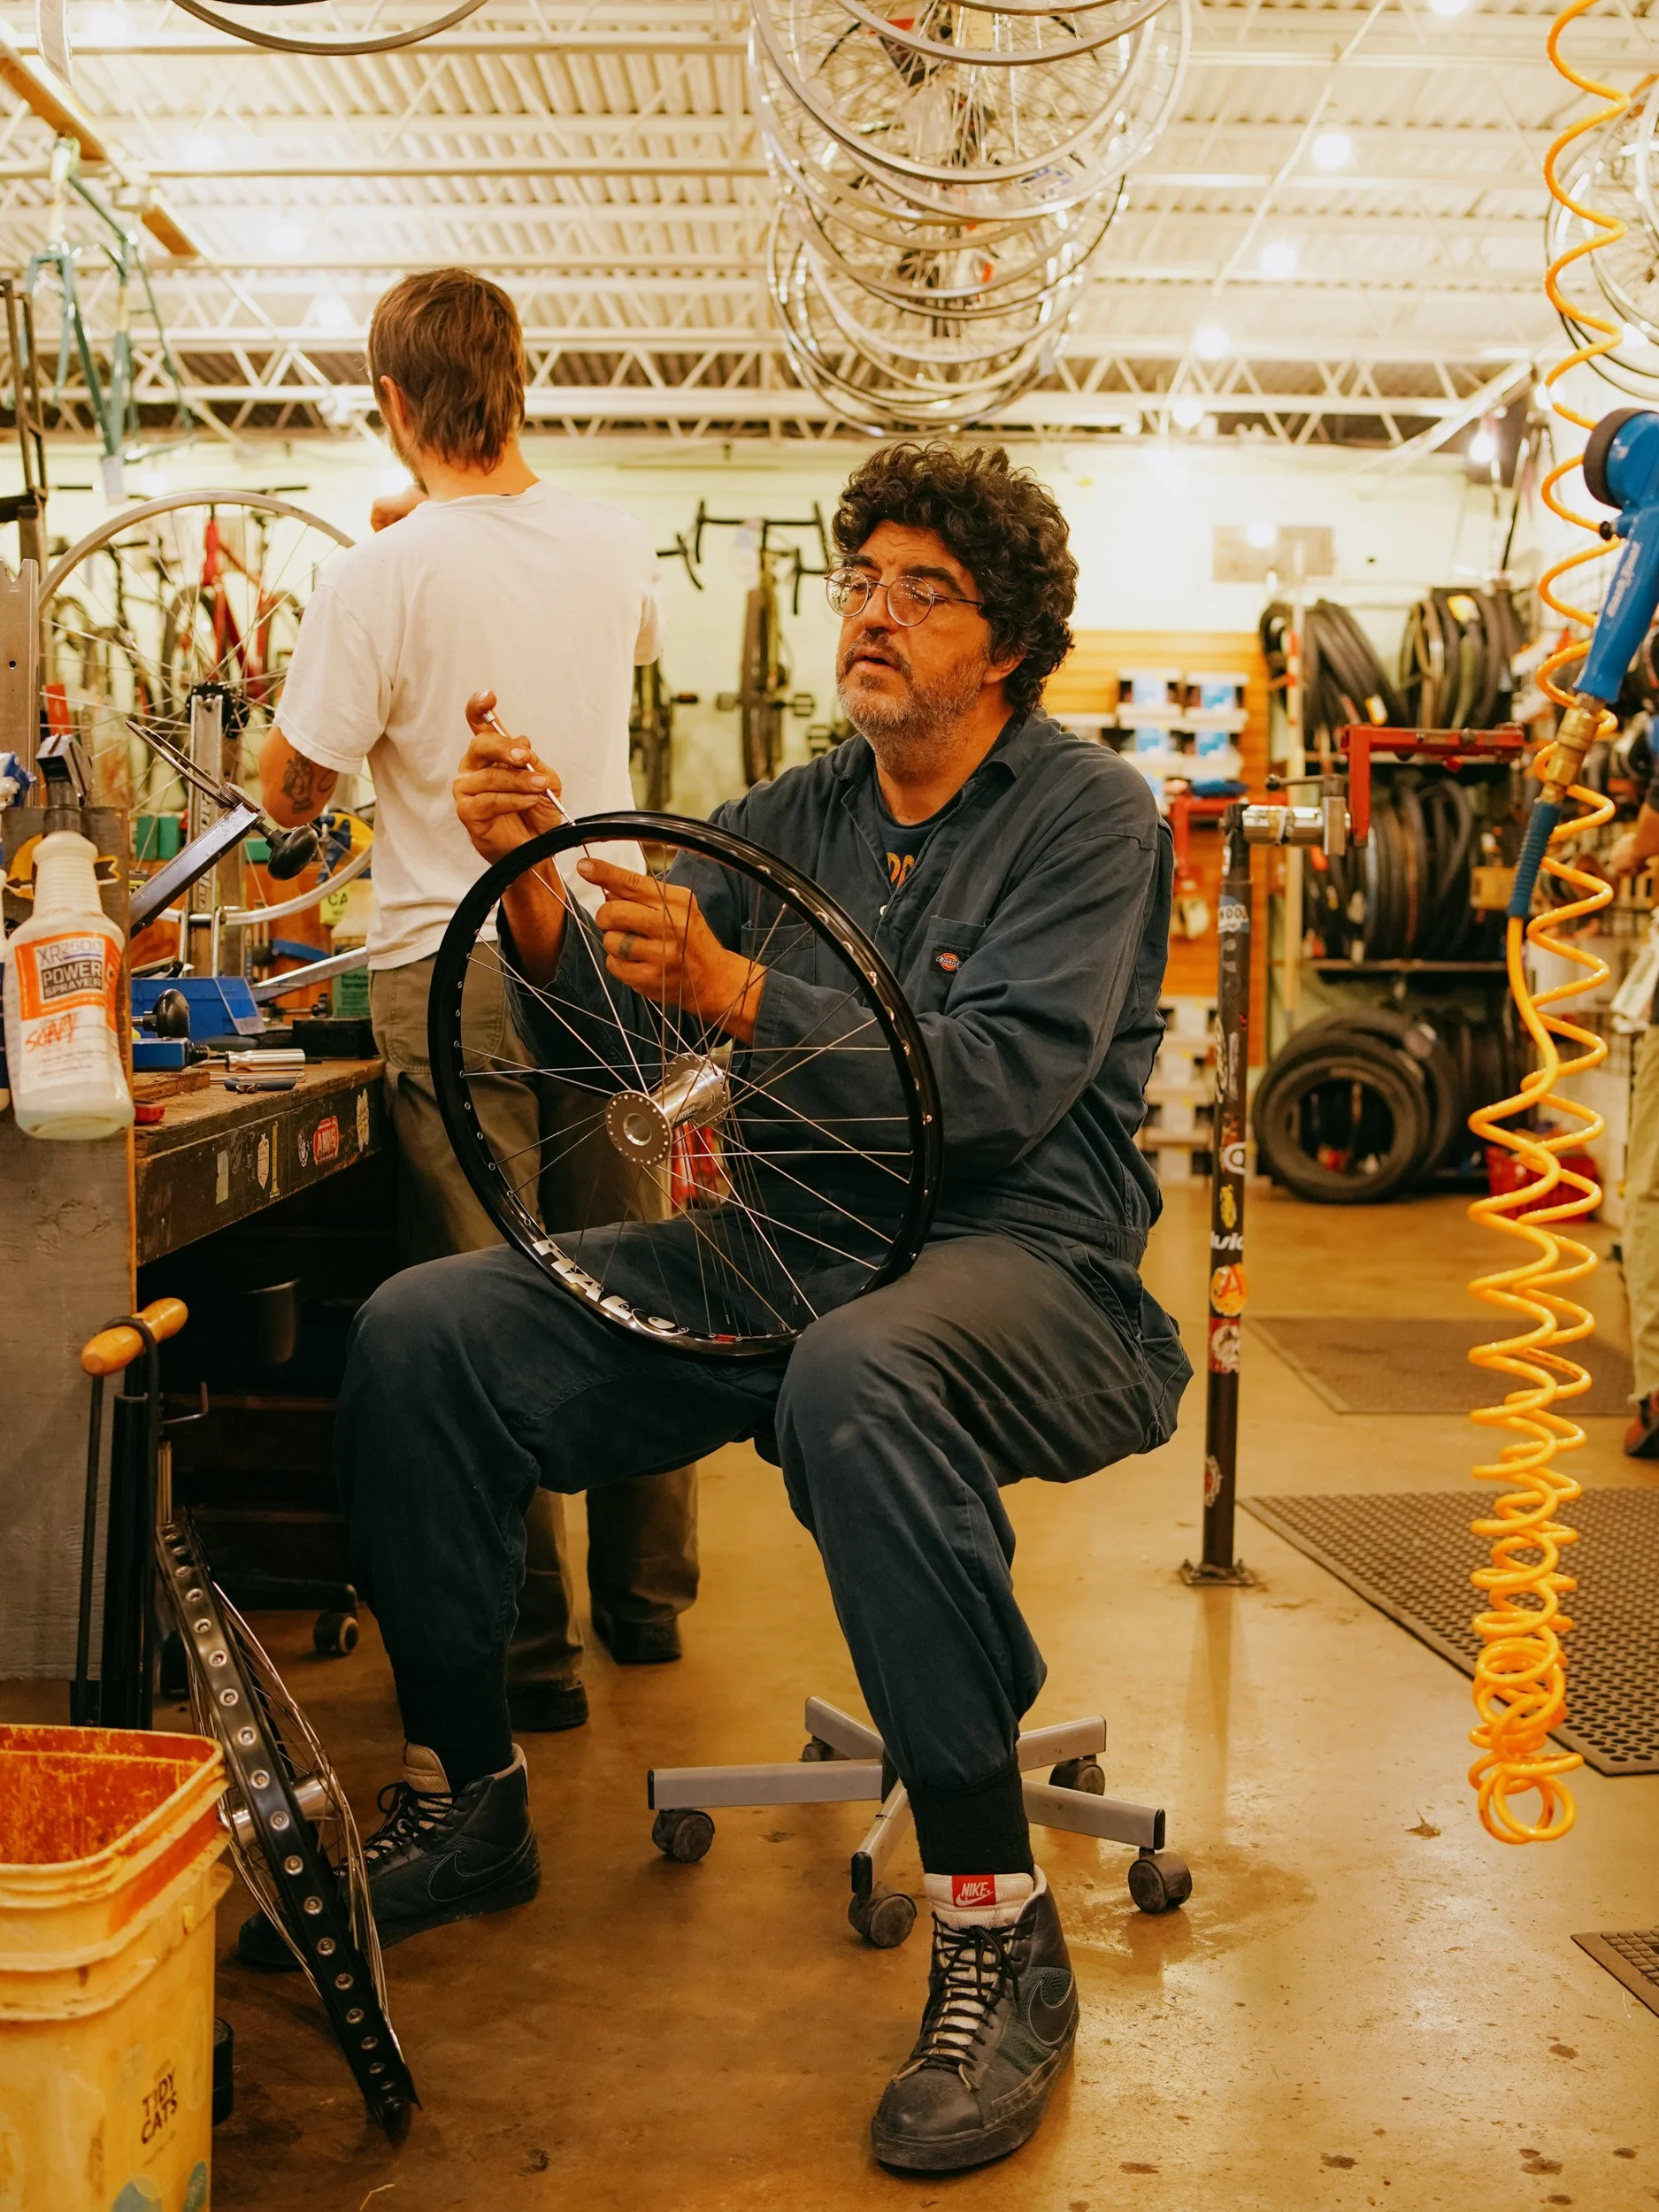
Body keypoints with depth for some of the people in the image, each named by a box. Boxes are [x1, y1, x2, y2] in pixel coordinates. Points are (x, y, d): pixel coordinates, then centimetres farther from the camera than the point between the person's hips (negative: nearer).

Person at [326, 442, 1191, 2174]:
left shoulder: (1087, 814, -2)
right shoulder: (790, 821, 15)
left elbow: (999, 1085, -18)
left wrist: (731, 990, -29)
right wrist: (530, 884, -14)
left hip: (1026, 1259, -5)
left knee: (859, 1378, -41)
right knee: (420, 1332, -11)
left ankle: (998, 1933, -27)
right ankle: (466, 1798, 7)